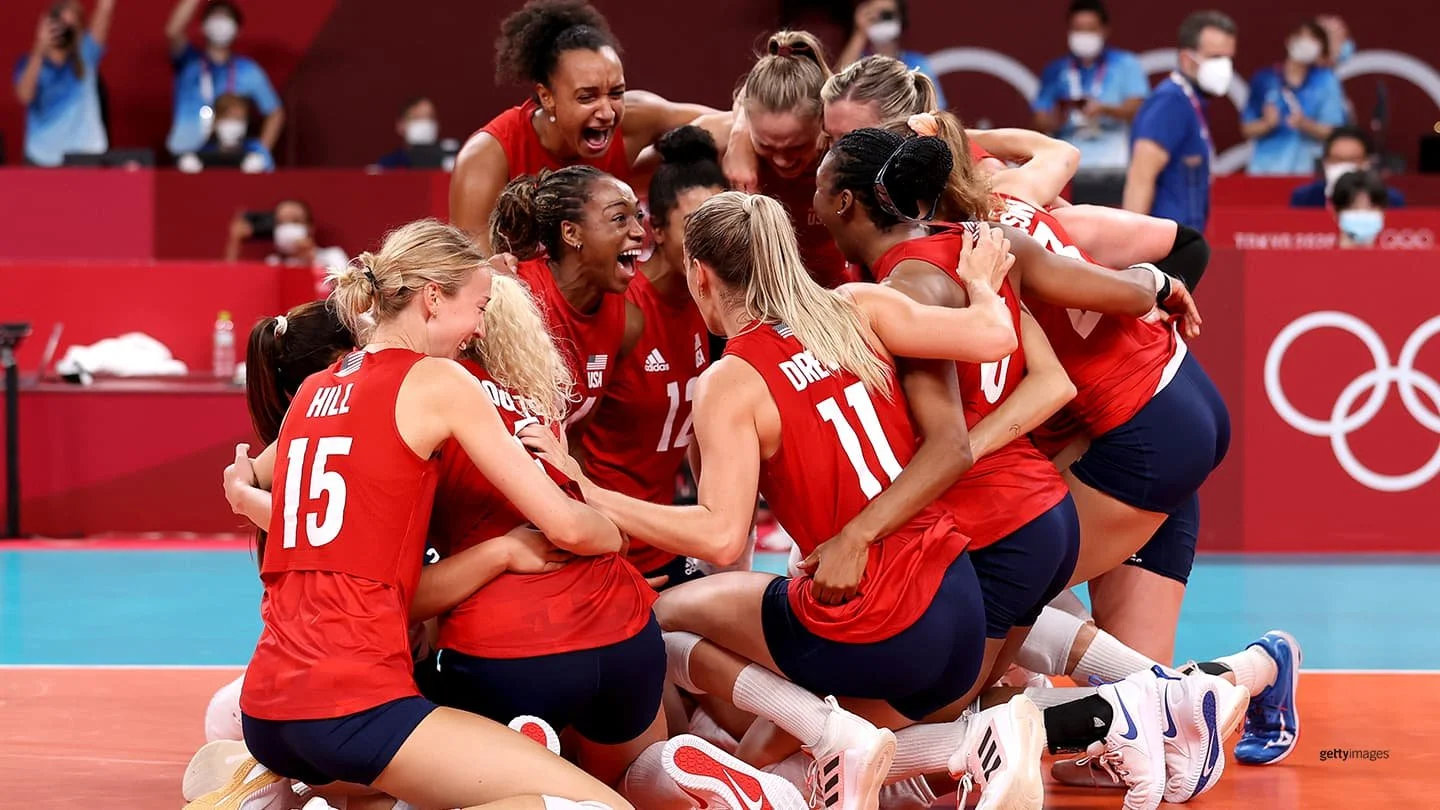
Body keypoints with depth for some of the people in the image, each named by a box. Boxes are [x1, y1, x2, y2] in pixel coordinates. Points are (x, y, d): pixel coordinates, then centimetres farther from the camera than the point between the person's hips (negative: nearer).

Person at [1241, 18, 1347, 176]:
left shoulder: (1326, 81, 2)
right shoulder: (1265, 79, 5)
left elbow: (1332, 132, 0)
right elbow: (1247, 129, 7)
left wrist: (1305, 124, -18)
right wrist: (1267, 124, -14)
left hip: (1304, 171, -1)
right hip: (1264, 168, 1)